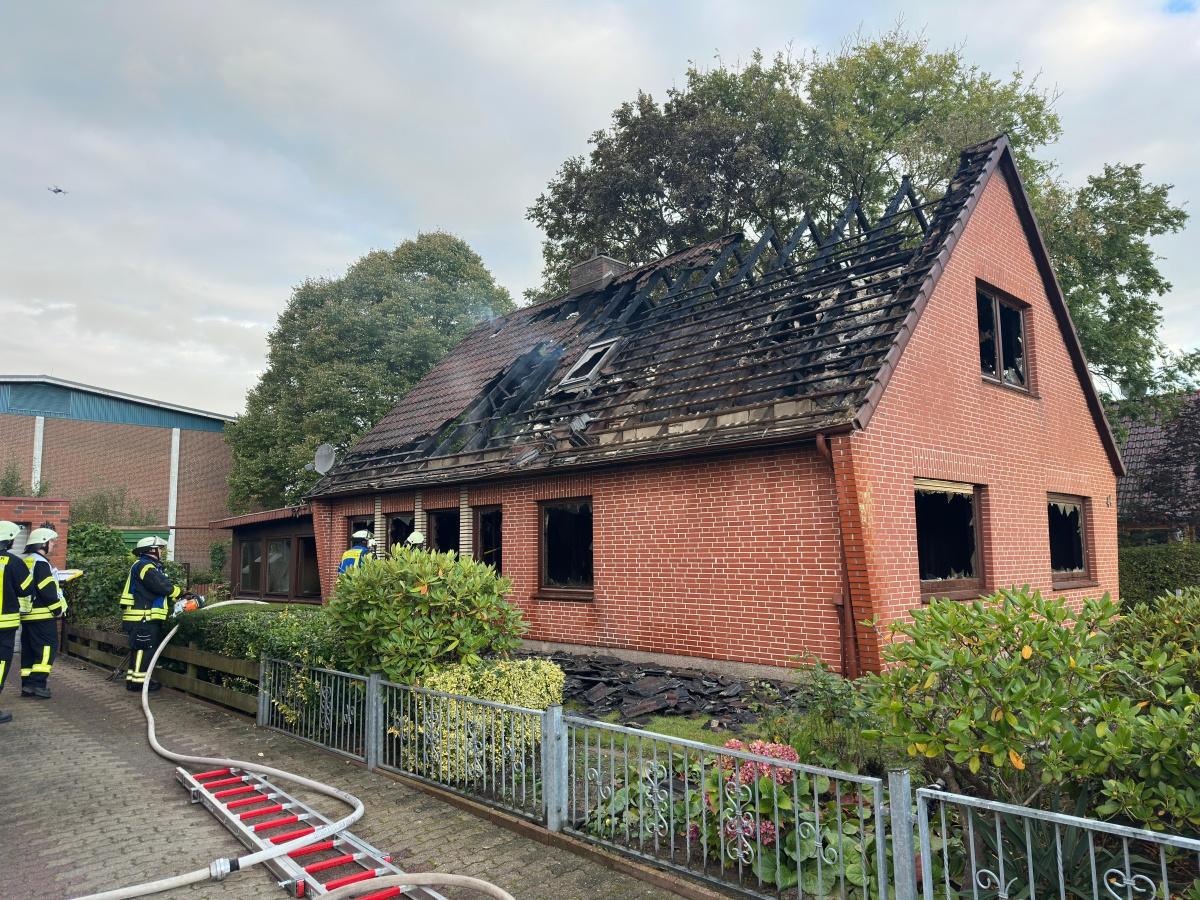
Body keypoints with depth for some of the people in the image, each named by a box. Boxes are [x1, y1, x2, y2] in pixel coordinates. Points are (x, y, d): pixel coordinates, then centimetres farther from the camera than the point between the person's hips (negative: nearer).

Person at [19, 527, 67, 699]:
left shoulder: (25, 562, 15)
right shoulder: (41, 563, -14)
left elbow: (25, 588, 19)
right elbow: (47, 591, -19)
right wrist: (58, 609, -10)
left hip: (27, 614, 9)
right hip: (42, 615, -9)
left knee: (29, 649, 11)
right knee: (47, 647, -6)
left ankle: (27, 685, 15)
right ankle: (38, 683, -12)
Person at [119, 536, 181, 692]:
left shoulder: (151, 566, 20)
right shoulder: (144, 566, -14)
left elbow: (164, 585, 16)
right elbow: (163, 586, -21)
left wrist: (176, 597, 5)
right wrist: (182, 593, -9)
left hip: (147, 617, 11)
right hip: (142, 617, -11)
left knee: (143, 649, 15)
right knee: (144, 648, -6)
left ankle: (134, 678, 21)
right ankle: (137, 680, -1)